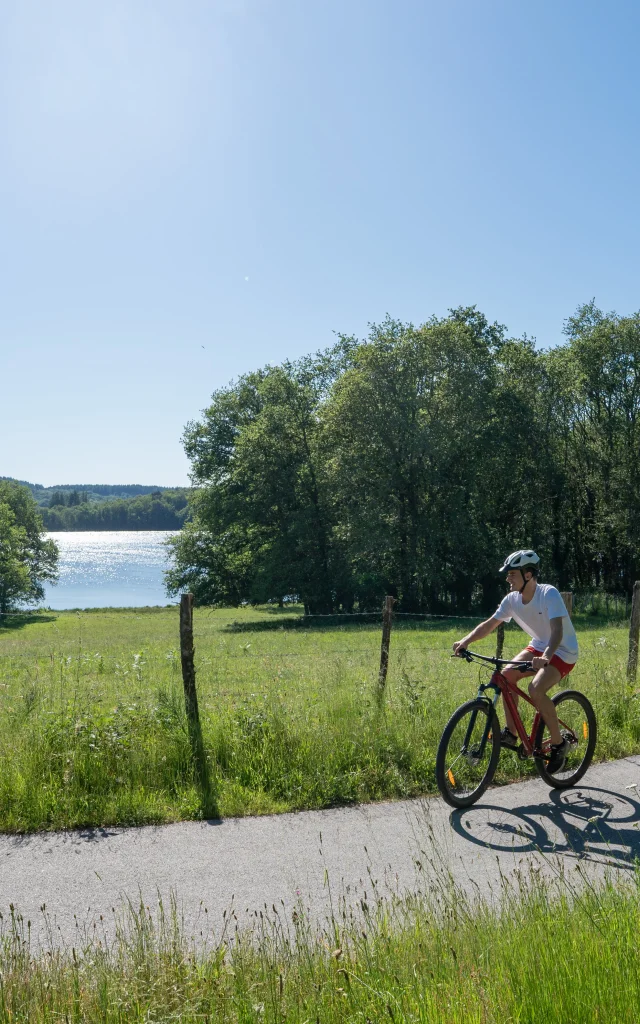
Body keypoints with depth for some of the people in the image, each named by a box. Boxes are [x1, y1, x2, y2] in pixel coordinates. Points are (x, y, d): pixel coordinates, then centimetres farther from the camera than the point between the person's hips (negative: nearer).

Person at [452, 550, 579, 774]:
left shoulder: (549, 594, -27)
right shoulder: (512, 599, -8)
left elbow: (557, 631, -38)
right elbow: (489, 624, -8)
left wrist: (545, 657, -55)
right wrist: (465, 641, -24)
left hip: (563, 651, -7)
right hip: (538, 646, 7)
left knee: (536, 689, -28)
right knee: (506, 675, -14)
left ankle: (559, 743, -8)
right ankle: (511, 732, 1)